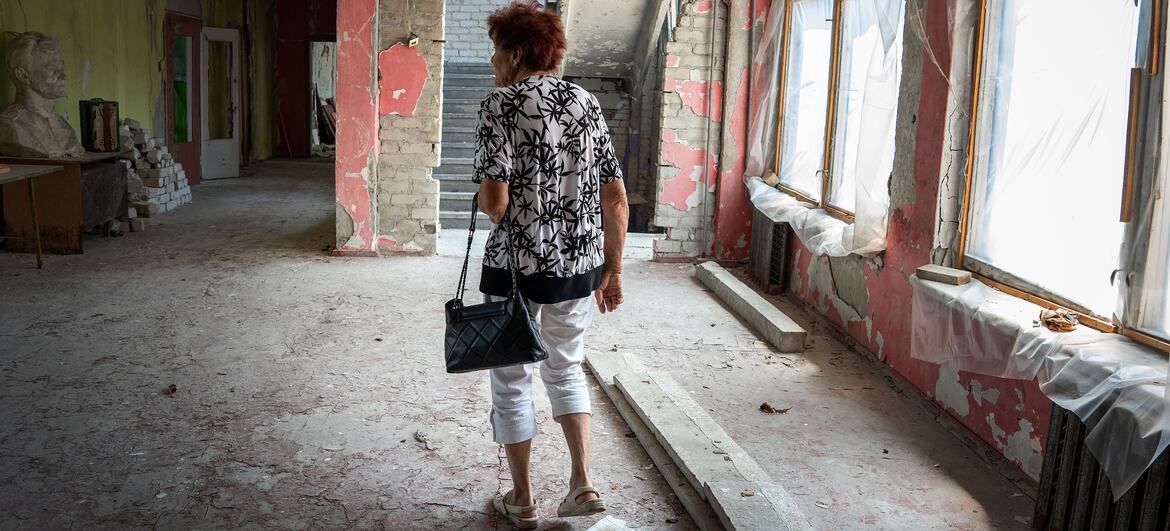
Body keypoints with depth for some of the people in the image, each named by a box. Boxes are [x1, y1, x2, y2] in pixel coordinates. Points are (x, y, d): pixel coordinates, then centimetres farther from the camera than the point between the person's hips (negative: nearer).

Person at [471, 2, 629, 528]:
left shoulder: (501, 104, -10)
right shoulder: (586, 102, 6)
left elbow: (495, 201, -19)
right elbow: (616, 200, 4)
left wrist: (487, 201, 5)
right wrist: (612, 270, 12)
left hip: (517, 266, -5)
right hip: (580, 264, 5)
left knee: (511, 378, 13)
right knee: (564, 366, 24)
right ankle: (583, 483, 17)